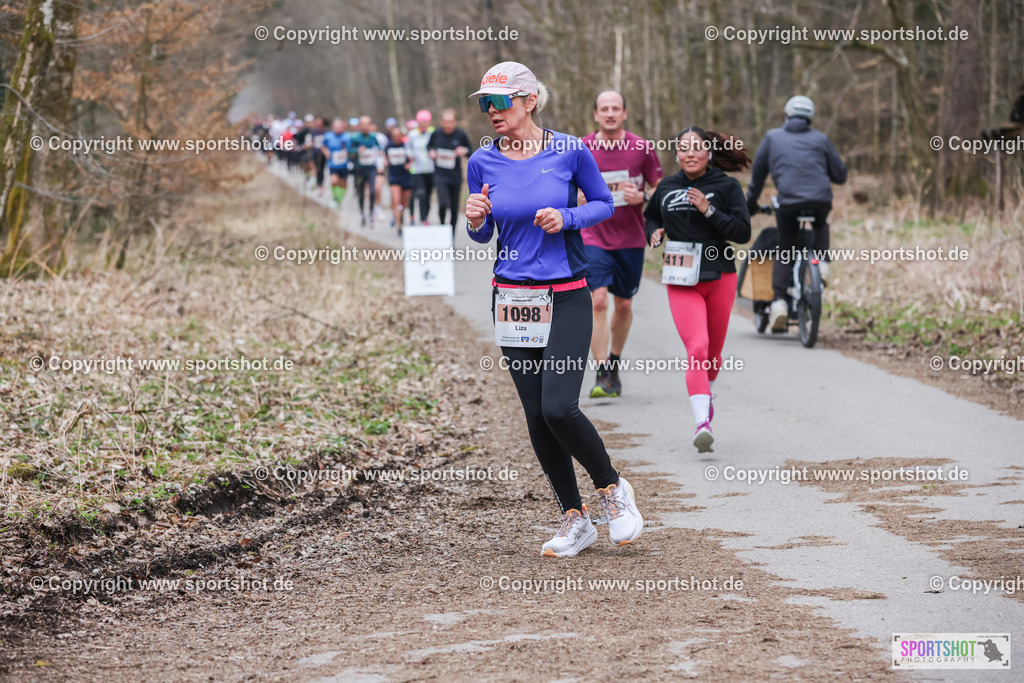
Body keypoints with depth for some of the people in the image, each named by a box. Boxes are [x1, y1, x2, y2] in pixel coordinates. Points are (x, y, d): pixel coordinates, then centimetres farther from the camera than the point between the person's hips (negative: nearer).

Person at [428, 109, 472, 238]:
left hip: (455, 177, 1)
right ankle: (442, 225, 5)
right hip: (440, 176, -1)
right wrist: (431, 152, -4)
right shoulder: (436, 134, -1)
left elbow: (469, 149, 11)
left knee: (454, 209, 6)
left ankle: (451, 237, 22)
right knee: (443, 203, -22)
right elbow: (429, 146, 18)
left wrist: (464, 151, -12)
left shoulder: (461, 135, -3)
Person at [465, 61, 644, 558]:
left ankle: (612, 489, 10)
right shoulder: (483, 163, 1)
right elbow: (483, 235, 11)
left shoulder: (569, 151, -6)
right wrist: (475, 220, -11)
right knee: (536, 416, 4)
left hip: (567, 297, -3)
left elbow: (604, 203, 6)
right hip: (512, 296, 4)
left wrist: (566, 217, -12)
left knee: (559, 408, -16)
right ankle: (575, 518, 18)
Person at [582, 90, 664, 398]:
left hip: (631, 239, 1)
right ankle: (603, 375, -14)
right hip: (594, 238, -1)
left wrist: (641, 197, -16)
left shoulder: (641, 148, -3)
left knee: (624, 304, 12)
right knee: (598, 301, -15)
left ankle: (614, 363, 33)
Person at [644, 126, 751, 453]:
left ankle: (706, 394, 46)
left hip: (720, 279, 0)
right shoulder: (666, 188, 7)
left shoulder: (726, 187, 0)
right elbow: (649, 217, 25)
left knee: (713, 352, 15)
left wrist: (709, 211, -18)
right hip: (682, 283, 0)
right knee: (697, 349, -19)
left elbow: (743, 231, -7)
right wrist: (654, 232, 2)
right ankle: (702, 423, -27)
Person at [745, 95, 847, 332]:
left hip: (789, 202, -1)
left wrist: (750, 203, 31)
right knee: (820, 226, 36)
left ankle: (779, 300, -6)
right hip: (821, 201, 1)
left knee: (784, 252, 11)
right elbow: (840, 175, 17)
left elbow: (758, 173, 19)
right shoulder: (820, 139, 16)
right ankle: (822, 262, 12)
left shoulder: (773, 137, 16)